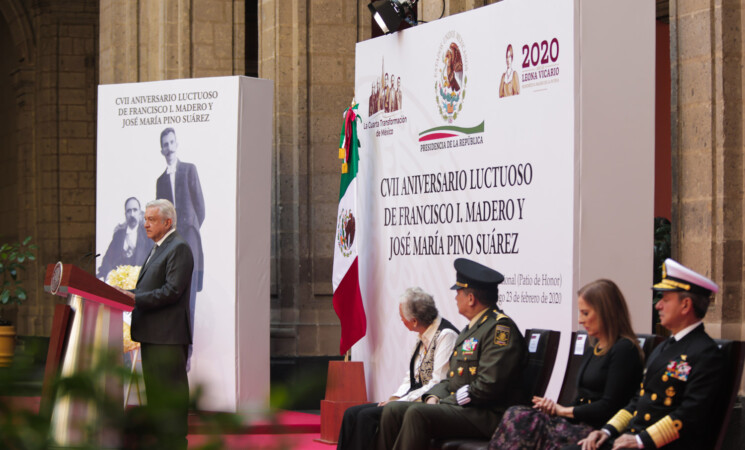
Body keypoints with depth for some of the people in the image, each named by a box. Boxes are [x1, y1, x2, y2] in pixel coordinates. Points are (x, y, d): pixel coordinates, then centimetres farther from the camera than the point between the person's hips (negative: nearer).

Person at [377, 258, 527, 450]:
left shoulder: (500, 327, -12)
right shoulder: (470, 329, 22)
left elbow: (488, 386, -21)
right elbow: (451, 378, 23)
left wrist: (449, 400, -15)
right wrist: (434, 397, 3)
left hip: (486, 416, -10)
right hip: (457, 406, 10)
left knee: (417, 414, -29)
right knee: (393, 410, -2)